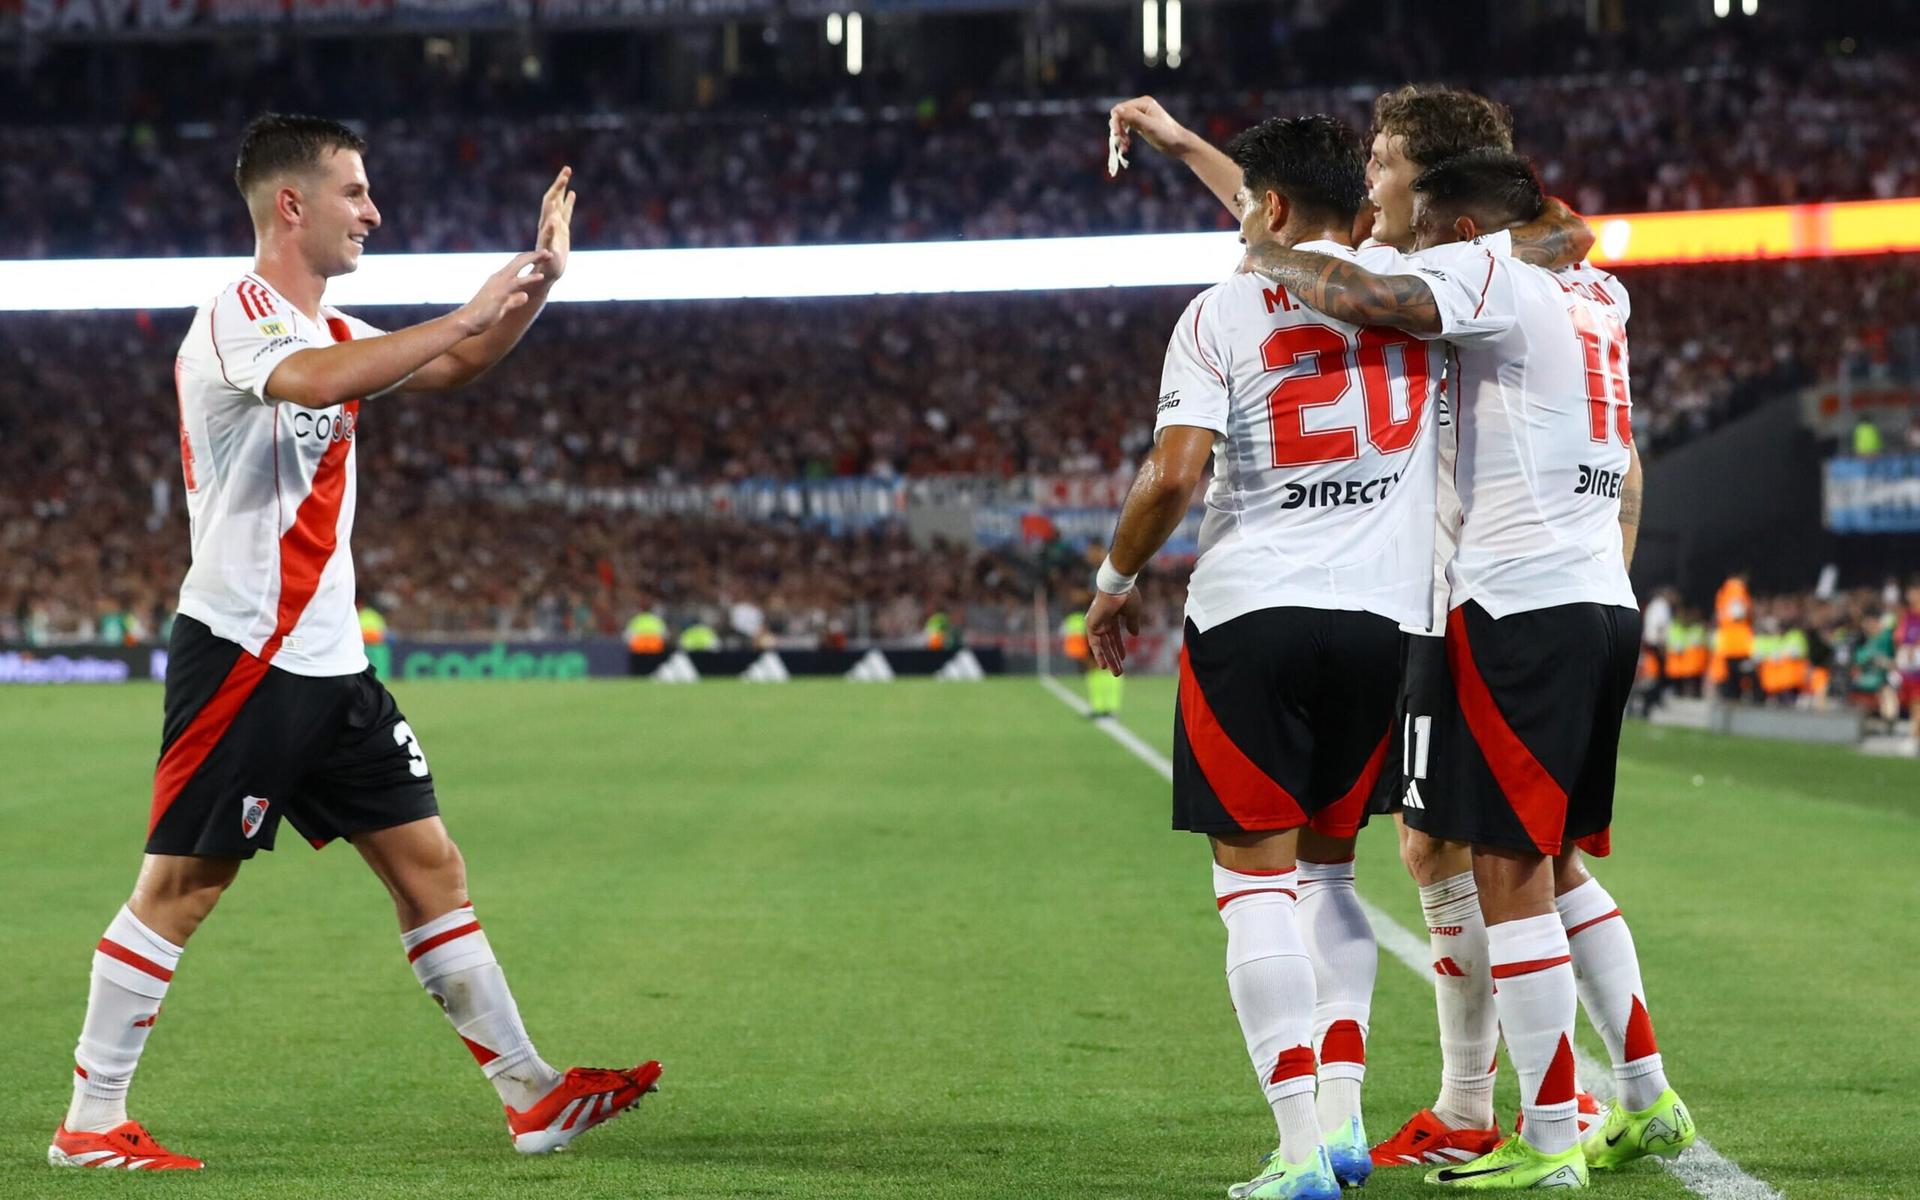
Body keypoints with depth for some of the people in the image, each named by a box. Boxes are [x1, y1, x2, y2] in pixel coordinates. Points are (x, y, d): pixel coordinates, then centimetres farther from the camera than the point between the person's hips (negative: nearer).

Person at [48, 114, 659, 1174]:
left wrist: (536, 282, 13)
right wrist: (469, 316, -29)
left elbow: (449, 368, 28)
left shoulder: (330, 329, 17)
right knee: (178, 887, -5)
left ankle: (531, 1098, 8)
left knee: (430, 867, 6)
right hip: (242, 649, -9)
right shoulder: (236, 321, -12)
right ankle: (89, 1124, 3)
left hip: (329, 660, 9)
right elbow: (318, 381, -34)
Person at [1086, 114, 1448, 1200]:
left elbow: (1175, 474, -10)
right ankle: (1343, 1111, 9)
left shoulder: (1221, 311, -2)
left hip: (1252, 615, -4)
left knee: (1258, 879, 0)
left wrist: (1117, 580, 5)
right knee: (1327, 871, 19)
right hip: (1385, 616, 4)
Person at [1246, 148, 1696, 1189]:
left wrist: (1272, 261, -4)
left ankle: (1547, 1140, -3)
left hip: (1521, 611, -9)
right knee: (1556, 865, 18)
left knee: (1510, 872, -4)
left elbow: (1361, 298, -24)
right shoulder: (1600, 297, 17)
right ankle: (1648, 1103, 21)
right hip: (1604, 603, 9)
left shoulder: (1487, 277, -8)